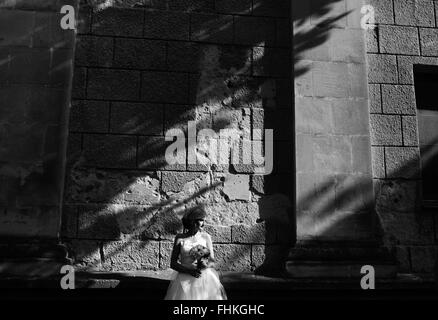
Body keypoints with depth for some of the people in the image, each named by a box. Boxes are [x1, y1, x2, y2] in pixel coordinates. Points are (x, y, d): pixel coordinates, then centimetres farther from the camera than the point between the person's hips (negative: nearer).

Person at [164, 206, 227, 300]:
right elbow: (173, 263, -1)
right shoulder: (180, 238, -2)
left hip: (205, 278, 1)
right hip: (185, 280, 0)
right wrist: (189, 271, -16)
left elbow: (212, 262, 4)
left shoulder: (206, 237, 0)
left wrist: (206, 265, -19)